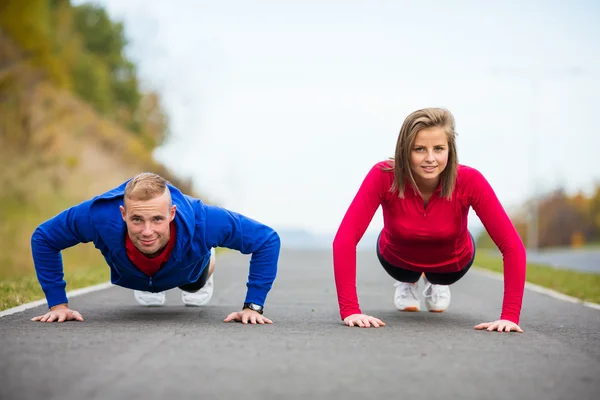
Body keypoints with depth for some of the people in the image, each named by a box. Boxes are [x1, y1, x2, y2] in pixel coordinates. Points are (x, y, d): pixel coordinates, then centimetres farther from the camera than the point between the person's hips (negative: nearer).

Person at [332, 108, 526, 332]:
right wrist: (350, 310, -51)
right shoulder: (383, 176, -39)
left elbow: (512, 245, -37)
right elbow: (345, 239, -44)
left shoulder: (469, 181, -38)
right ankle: (407, 282, 25)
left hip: (452, 262, 0)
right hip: (397, 258, 0)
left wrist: (510, 316, -45)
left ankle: (437, 283, 31)